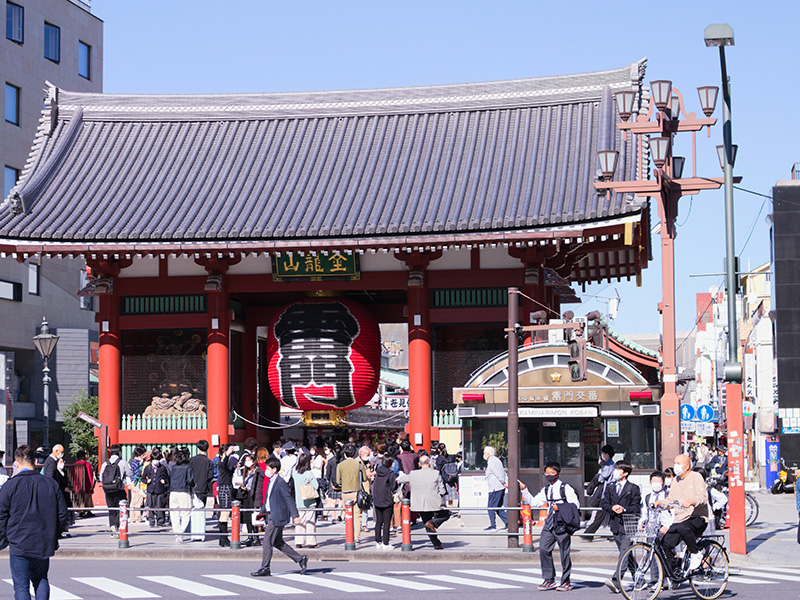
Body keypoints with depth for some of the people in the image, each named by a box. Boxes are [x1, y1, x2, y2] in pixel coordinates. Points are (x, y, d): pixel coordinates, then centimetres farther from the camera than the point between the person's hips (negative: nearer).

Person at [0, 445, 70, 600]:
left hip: (19, 545, -3)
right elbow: (62, 514, 6)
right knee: (41, 580, 19)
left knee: (21, 586, 4)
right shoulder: (51, 484, 1)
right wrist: (53, 536, 18)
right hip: (44, 545, 3)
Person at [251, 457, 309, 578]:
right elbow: (267, 500, 24)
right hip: (271, 516, 10)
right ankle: (300, 559, 19)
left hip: (278, 517, -10)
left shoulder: (280, 482, -14)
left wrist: (295, 515, -18)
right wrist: (262, 513, 17)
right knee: (278, 542, 13)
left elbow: (289, 499, -16)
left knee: (267, 541, -7)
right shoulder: (271, 482, 16)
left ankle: (265, 568, 0)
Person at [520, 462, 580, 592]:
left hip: (562, 524, -5)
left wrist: (560, 508, -16)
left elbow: (576, 504, -6)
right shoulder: (546, 490, 14)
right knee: (544, 549, -5)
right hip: (550, 522, 5)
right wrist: (525, 491, 5)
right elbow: (534, 502, 17)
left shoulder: (565, 488, -3)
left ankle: (566, 582, 11)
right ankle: (549, 579, 6)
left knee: (564, 552, 0)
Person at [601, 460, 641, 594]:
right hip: (615, 525, 6)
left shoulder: (633, 488, 0)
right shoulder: (610, 487, 16)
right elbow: (603, 503, 10)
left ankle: (616, 582, -27)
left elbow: (636, 508, -4)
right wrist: (612, 508, -10)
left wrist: (624, 509, -21)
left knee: (624, 554, -16)